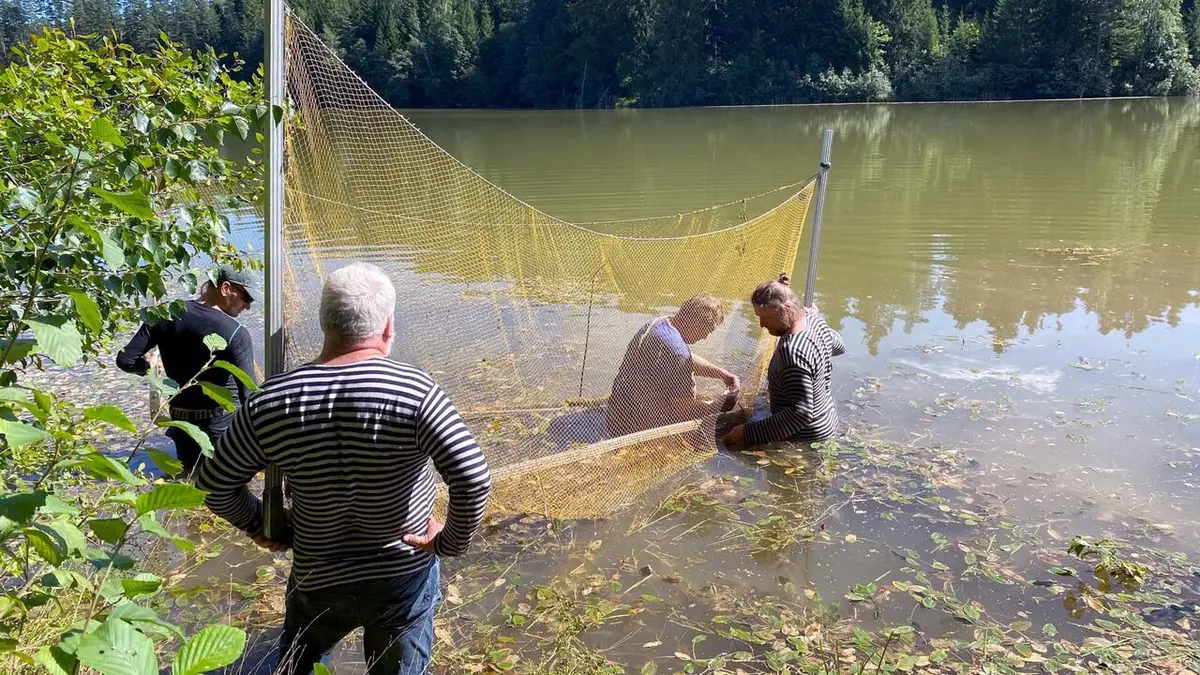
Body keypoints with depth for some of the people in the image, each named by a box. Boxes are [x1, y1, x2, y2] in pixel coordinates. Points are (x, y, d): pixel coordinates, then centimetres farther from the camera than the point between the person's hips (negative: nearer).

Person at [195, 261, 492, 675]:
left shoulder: (272, 401, -14)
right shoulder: (415, 392, -23)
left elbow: (214, 484, -4)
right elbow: (473, 480, -28)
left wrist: (258, 525, 11)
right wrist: (453, 542, -11)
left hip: (317, 580, 1)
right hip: (405, 577, -1)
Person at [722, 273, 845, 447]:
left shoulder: (793, 352, -32)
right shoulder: (814, 319, -3)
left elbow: (801, 413, -32)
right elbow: (839, 347, 20)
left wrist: (749, 433, -32)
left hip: (807, 442, -10)